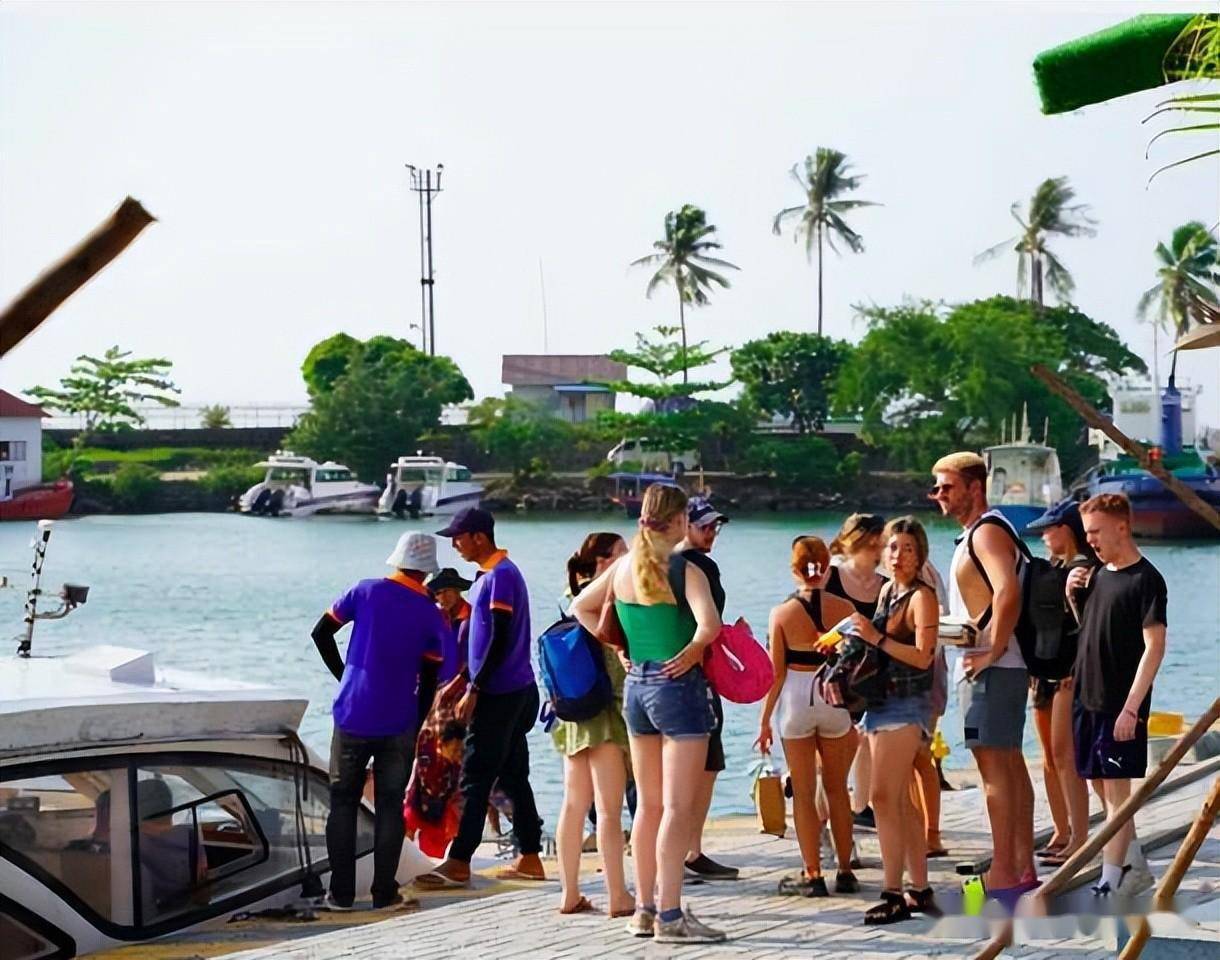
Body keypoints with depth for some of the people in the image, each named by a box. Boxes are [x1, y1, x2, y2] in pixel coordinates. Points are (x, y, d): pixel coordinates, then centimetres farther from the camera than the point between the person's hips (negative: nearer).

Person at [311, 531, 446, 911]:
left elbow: (321, 633, 1)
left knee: (343, 802, 10)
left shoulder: (366, 591, -3)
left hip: (353, 718, 0)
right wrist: (415, 727, 12)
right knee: (390, 806, 9)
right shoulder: (431, 615, -2)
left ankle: (341, 892, 8)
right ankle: (384, 892, 8)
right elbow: (429, 680, 2)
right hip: (397, 723, 0)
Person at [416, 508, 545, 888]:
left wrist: (473, 691, -19)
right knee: (513, 777, 11)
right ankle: (529, 859, 15)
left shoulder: (501, 575, -15)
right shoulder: (489, 575, 16)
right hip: (516, 693, 10)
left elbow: (499, 640, -20)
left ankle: (458, 864, -8)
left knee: (475, 779, -8)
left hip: (500, 695, -10)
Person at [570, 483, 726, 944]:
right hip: (678, 686, -7)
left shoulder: (624, 566, 6)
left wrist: (619, 648, 12)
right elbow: (708, 625, -29)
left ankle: (645, 909, 19)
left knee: (648, 804, 14)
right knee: (677, 806, -4)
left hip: (636, 685, 7)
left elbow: (580, 607, 18)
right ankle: (671, 916, -5)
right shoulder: (684, 570, -14)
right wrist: (691, 652, -11)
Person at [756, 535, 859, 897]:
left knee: (804, 793, 7)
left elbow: (776, 673, -5)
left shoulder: (782, 613, -5)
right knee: (837, 789, 14)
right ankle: (845, 872, 18)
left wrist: (765, 720, 3)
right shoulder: (843, 608, -3)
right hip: (834, 698, 1)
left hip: (796, 699, -1)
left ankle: (812, 874, 8)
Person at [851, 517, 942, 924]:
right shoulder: (887, 591, 16)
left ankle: (894, 894, -12)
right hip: (881, 700, 9)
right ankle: (920, 889, 18)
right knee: (900, 800, 11)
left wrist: (877, 638, -20)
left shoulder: (922, 596, -9)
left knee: (884, 796, -13)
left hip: (907, 703, -9)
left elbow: (922, 657, -18)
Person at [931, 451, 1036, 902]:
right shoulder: (976, 534, 19)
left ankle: (1003, 875, -10)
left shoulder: (987, 532, -13)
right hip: (989, 665, 11)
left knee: (994, 765, -10)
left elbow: (1008, 592, -29)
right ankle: (1023, 869, 17)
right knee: (1009, 763, 12)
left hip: (990, 668, -11)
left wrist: (991, 653, -25)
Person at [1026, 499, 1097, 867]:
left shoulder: (1085, 568, -10)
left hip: (1070, 671, -9)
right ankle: (1062, 834, 16)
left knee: (1065, 754, -12)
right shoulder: (1053, 568, 16)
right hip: (1046, 668, 9)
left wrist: (1077, 672, -21)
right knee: (1050, 756, 10)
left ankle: (1080, 837, -11)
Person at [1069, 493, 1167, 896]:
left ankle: (1110, 881, -4)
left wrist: (1131, 708, -21)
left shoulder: (1146, 579, -13)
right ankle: (1133, 856, 31)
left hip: (1120, 706, -8)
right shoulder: (1098, 574, 10)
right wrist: (1073, 597, 2)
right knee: (1104, 785, 16)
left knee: (1117, 788, -5)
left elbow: (1154, 646, -17)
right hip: (1087, 698, 8)